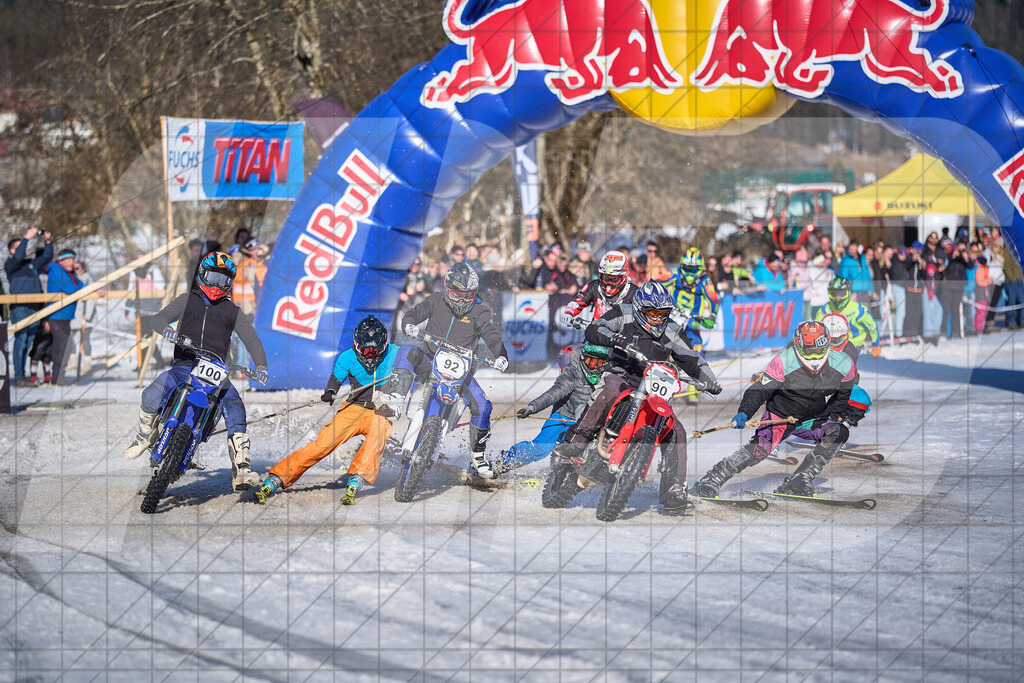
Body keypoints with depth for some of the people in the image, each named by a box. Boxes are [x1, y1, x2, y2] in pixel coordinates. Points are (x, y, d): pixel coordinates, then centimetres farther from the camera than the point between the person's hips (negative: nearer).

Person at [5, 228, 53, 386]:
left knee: (29, 342, 6)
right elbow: (17, 256, -18)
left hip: (34, 307, 7)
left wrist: (48, 242, 12)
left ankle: (23, 376, 9)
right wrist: (27, 238, -19)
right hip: (19, 307, -7)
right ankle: (18, 377, -13)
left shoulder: (31, 263, 22)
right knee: (21, 340, -12)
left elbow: (47, 256, 28)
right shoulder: (10, 264, 2)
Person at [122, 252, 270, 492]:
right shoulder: (187, 301, 17)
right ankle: (147, 434, 7)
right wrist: (166, 329, -17)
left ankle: (241, 470, -29)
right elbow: (156, 319, 9)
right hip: (183, 366, 0)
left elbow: (252, 340, 13)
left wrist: (260, 365, -8)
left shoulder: (232, 311, 17)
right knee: (152, 395, -28)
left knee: (234, 406, -27)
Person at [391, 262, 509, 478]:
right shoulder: (436, 302, 2)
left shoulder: (479, 310, -2)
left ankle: (478, 454, 3)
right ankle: (396, 398, -41)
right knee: (407, 352, -31)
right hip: (430, 362, 0)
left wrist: (500, 355, -34)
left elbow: (492, 334, -13)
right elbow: (415, 313, -2)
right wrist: (410, 324, -28)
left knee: (482, 404, -17)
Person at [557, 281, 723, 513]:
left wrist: (709, 381, -9)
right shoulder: (623, 316, -1)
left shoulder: (671, 333, 10)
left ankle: (673, 494, -6)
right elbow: (593, 330, -13)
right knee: (609, 391, -41)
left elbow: (692, 360, 9)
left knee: (676, 433, -11)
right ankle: (575, 442, -38)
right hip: (619, 376, -4)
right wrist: (616, 339, -33)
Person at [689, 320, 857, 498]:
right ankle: (710, 482, -18)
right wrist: (744, 413, -37)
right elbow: (760, 390, -23)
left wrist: (833, 417, -3)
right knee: (761, 447, -26)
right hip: (780, 415, -4)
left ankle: (797, 483, -16)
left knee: (839, 433, -21)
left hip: (813, 419, 4)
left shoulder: (843, 365, -15)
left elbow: (844, 396, 5)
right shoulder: (784, 362, -25)